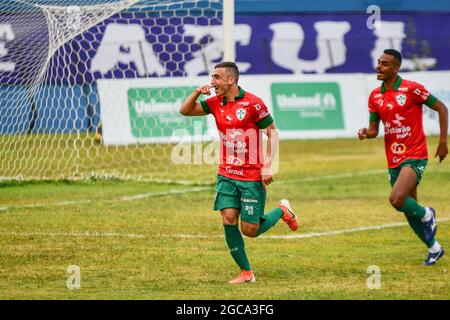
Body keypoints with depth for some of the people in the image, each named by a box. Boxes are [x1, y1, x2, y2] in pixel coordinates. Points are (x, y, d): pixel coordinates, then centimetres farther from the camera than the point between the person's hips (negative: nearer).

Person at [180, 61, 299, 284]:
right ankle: (246, 272, 2)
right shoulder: (216, 103, 5)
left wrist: (267, 165, -16)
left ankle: (282, 211, 27)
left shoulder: (253, 103, -12)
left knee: (250, 230, -3)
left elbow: (272, 132, -8)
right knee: (229, 220, -10)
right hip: (226, 175, 5)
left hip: (252, 177, -5)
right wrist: (197, 92, -6)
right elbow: (185, 111, 13)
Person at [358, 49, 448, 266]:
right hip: (394, 160, 6)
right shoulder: (375, 96, 6)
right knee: (409, 209, 11)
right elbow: (374, 129, 12)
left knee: (397, 199, -25)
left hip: (414, 156, -6)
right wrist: (365, 133, -12)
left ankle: (427, 215, 5)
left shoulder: (411, 89, -11)